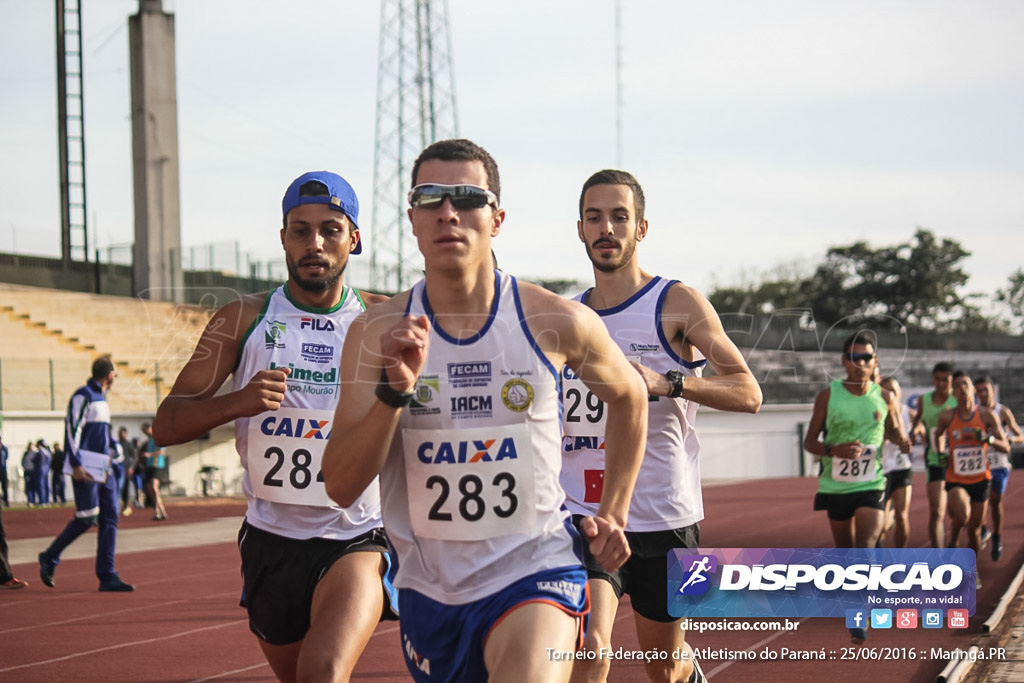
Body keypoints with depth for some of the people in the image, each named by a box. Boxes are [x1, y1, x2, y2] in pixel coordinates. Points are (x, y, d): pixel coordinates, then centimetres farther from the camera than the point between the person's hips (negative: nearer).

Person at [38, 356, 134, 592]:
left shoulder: (101, 398, 19)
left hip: (103, 470, 9)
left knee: (109, 519, 0)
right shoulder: (83, 396, -9)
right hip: (85, 468, -9)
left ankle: (107, 577, -2)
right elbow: (72, 428, -15)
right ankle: (49, 558, 8)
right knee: (86, 518, -10)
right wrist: (76, 464, -21)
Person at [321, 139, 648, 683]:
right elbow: (340, 486, -11)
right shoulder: (376, 333, -5)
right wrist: (396, 391, -24)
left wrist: (613, 514, 12)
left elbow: (628, 395, 16)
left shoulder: (558, 322, -6)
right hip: (429, 590, 3)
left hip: (536, 572, -3)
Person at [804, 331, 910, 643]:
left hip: (871, 485, -1)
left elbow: (895, 431, 15)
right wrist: (833, 449, -21)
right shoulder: (828, 396, -4)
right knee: (844, 550, 12)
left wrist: (902, 441, -9)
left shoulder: (885, 398, -1)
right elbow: (809, 441, 0)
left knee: (865, 547, -17)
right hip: (835, 485, 1)